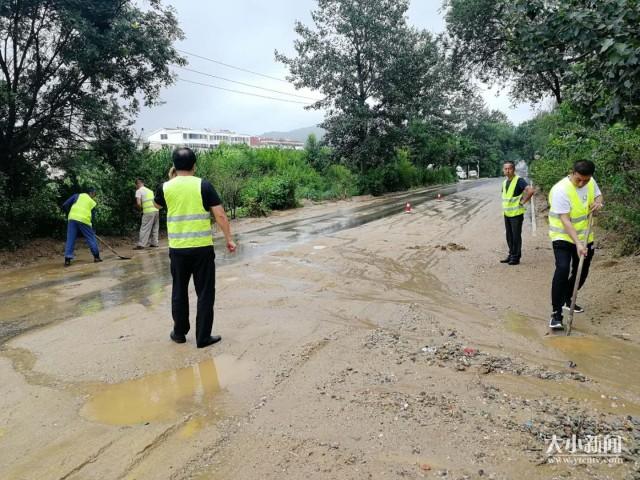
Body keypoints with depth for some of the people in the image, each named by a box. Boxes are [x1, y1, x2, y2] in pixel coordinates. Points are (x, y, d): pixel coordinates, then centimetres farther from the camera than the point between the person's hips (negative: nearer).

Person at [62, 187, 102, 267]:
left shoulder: (77, 196, 16)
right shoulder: (92, 203, 14)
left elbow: (65, 205, 9)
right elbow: (93, 217, 14)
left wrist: (69, 214, 24)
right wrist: (93, 229, 23)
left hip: (72, 218, 2)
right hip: (84, 220, -2)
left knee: (70, 239, 6)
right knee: (91, 238, 13)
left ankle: (67, 259, 2)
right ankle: (96, 257, 17)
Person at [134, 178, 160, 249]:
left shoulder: (139, 191, -1)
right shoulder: (150, 190, 21)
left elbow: (138, 203, -12)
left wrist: (141, 208, 7)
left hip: (148, 212, -7)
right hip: (156, 210, 7)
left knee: (145, 228, -4)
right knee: (155, 228, 14)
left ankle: (141, 245, -5)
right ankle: (154, 243, 16)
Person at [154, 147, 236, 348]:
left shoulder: (165, 187, 0)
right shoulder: (203, 185, -7)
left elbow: (157, 204, 23)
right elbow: (220, 215, -10)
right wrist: (229, 239, -2)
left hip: (177, 249, 3)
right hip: (202, 248, -2)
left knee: (179, 291, 18)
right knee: (205, 292, 7)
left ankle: (179, 333, 29)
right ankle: (203, 337, 12)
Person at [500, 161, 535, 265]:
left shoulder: (519, 180, -14)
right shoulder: (505, 182, 11)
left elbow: (530, 190, -28)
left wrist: (523, 201, -18)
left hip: (516, 213, -8)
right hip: (507, 213, 8)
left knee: (516, 236, -1)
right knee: (509, 236, 13)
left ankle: (516, 257, 7)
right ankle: (511, 255, 23)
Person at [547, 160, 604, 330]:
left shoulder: (591, 182, -5)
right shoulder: (561, 190, -26)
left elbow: (598, 195, 16)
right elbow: (565, 221, -29)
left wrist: (598, 203, -10)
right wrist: (577, 243, -37)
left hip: (585, 236, 7)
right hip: (563, 237, -7)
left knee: (582, 272, 15)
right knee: (562, 269, -23)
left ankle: (567, 300, 39)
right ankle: (556, 314, -19)